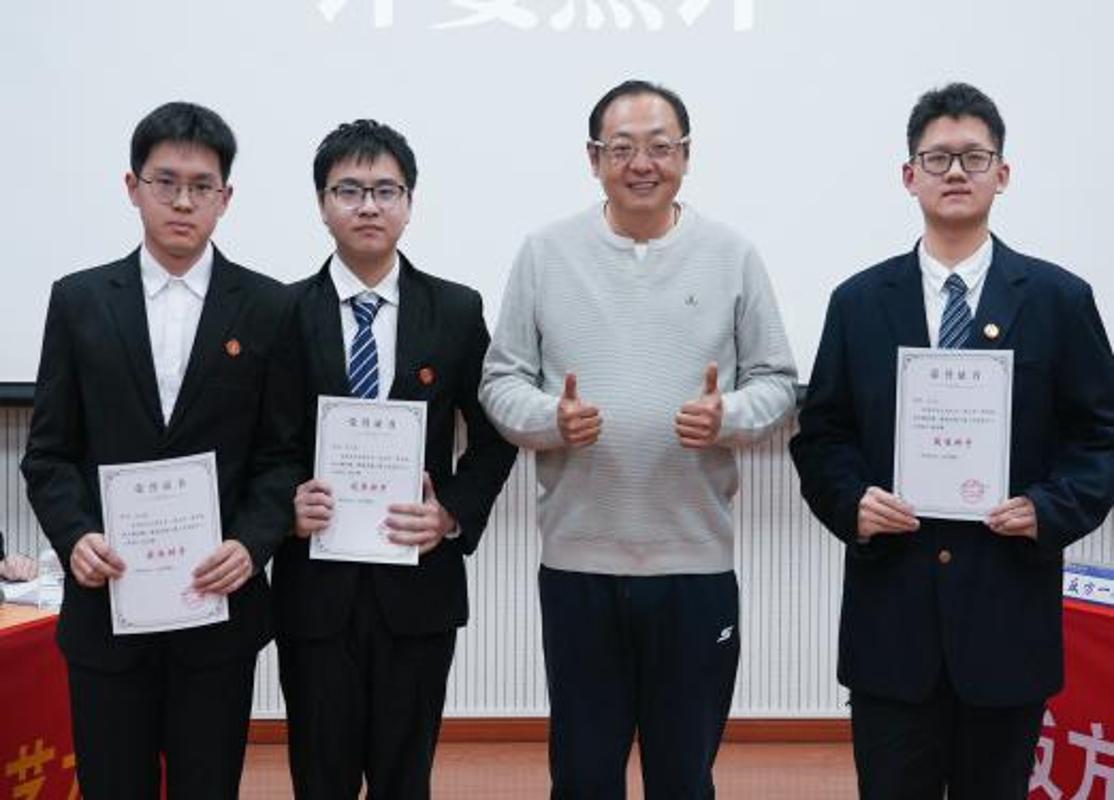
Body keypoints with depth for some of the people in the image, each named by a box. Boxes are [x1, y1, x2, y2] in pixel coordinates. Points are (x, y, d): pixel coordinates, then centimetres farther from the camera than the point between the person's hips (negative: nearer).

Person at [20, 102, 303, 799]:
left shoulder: (269, 308, 2)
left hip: (219, 600, -1)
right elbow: (49, 451, 6)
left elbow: (285, 454, 1)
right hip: (106, 603, 1)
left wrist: (252, 545, -15)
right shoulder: (79, 300, 5)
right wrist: (75, 535, -12)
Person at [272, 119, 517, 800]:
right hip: (314, 587, 0)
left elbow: (493, 437, 7)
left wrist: (454, 513, -8)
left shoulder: (457, 311, 2)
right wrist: (286, 503, -13)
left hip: (419, 583, 0)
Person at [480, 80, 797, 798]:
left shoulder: (732, 255, 3)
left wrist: (727, 417, -15)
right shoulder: (546, 254, 3)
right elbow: (502, 379, 4)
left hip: (696, 558, 0)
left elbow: (776, 381, 6)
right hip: (577, 556, 0)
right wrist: (552, 417, -16)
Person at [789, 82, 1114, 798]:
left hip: (1008, 610, 0)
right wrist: (851, 503, -11)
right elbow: (820, 435, 8)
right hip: (890, 610, 1)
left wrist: (1052, 509, -13)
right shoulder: (859, 302, 6)